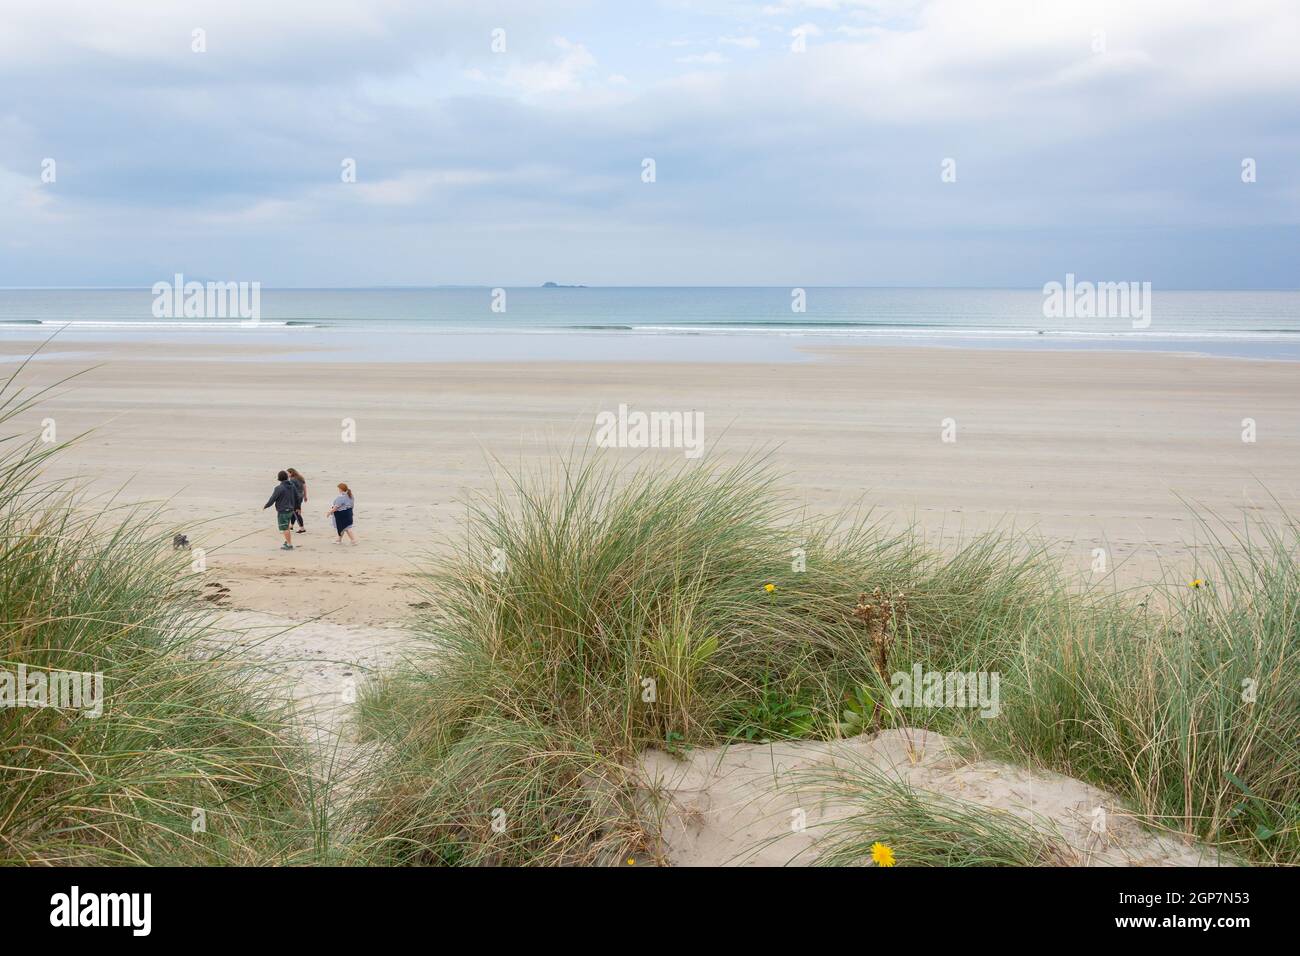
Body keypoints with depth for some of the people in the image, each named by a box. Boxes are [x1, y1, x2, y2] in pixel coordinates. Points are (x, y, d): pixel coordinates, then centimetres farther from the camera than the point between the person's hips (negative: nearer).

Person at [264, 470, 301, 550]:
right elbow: (296, 498, 12)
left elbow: (272, 499, -13)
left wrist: (265, 506, 4)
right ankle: (288, 542, 30)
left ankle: (289, 545, 3)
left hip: (282, 511, -7)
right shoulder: (293, 486, 3)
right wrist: (296, 507, 27)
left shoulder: (279, 488, -18)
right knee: (287, 527, 22)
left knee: (285, 528, 0)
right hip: (290, 510, 7)